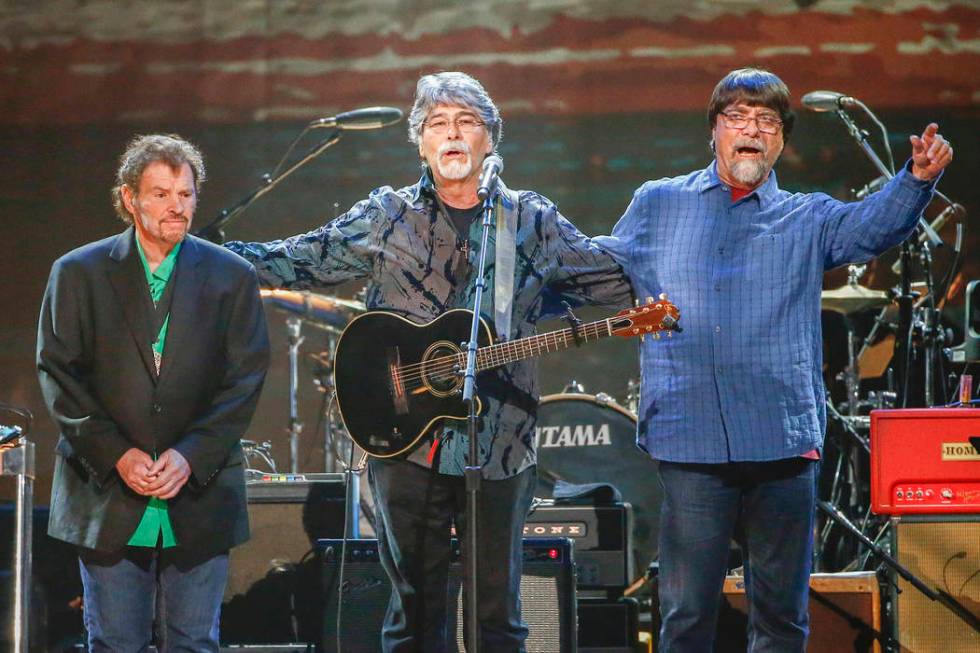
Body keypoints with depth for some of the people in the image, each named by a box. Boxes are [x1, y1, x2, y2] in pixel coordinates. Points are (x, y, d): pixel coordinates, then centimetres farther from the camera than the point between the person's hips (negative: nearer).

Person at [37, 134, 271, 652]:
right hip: (107, 494, 0)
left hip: (199, 496, 1)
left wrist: (191, 456, -12)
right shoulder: (78, 273, 5)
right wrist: (117, 455, -11)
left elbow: (244, 380, 1)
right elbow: (59, 375, 0)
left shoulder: (231, 277, 6)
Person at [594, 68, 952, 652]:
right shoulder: (657, 207, 14)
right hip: (690, 444, -1)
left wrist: (918, 178, -23)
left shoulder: (807, 220, 12)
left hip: (783, 446, 1)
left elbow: (873, 227, -6)